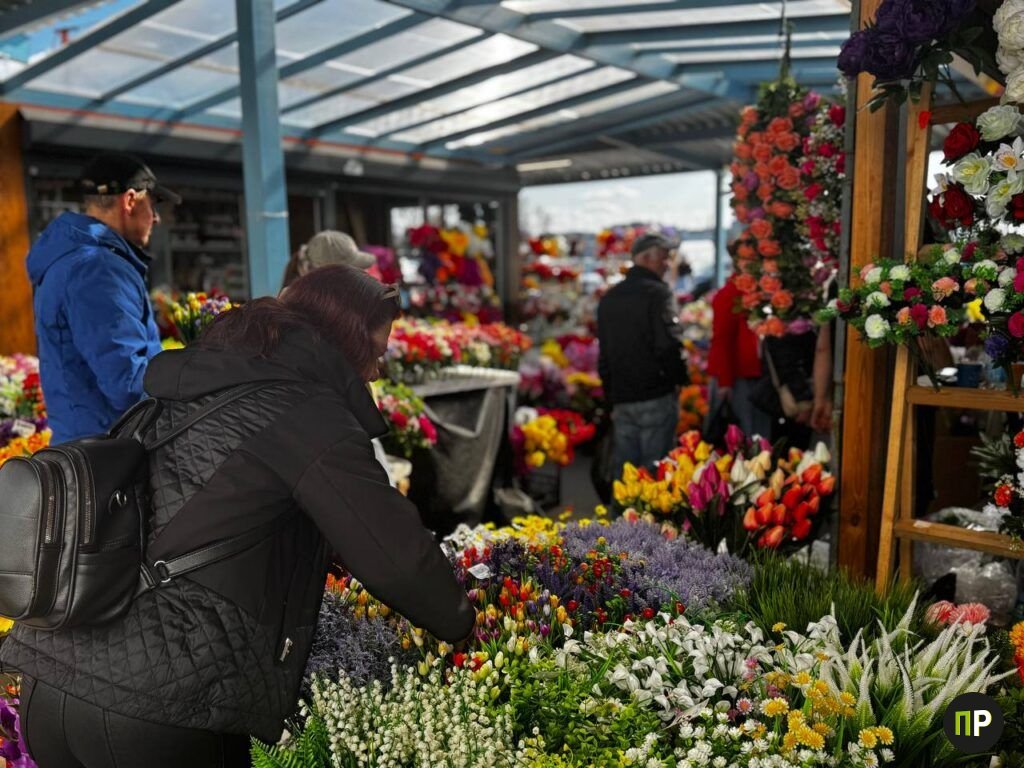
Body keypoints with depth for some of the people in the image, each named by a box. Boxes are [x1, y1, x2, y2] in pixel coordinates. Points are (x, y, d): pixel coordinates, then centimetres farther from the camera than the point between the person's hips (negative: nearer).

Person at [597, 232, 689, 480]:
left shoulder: (609, 298, 14)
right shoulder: (656, 293, -9)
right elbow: (668, 345, -18)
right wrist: (679, 379, -1)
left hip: (621, 397, 7)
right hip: (655, 396, -7)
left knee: (622, 469, 11)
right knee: (655, 469, -1)